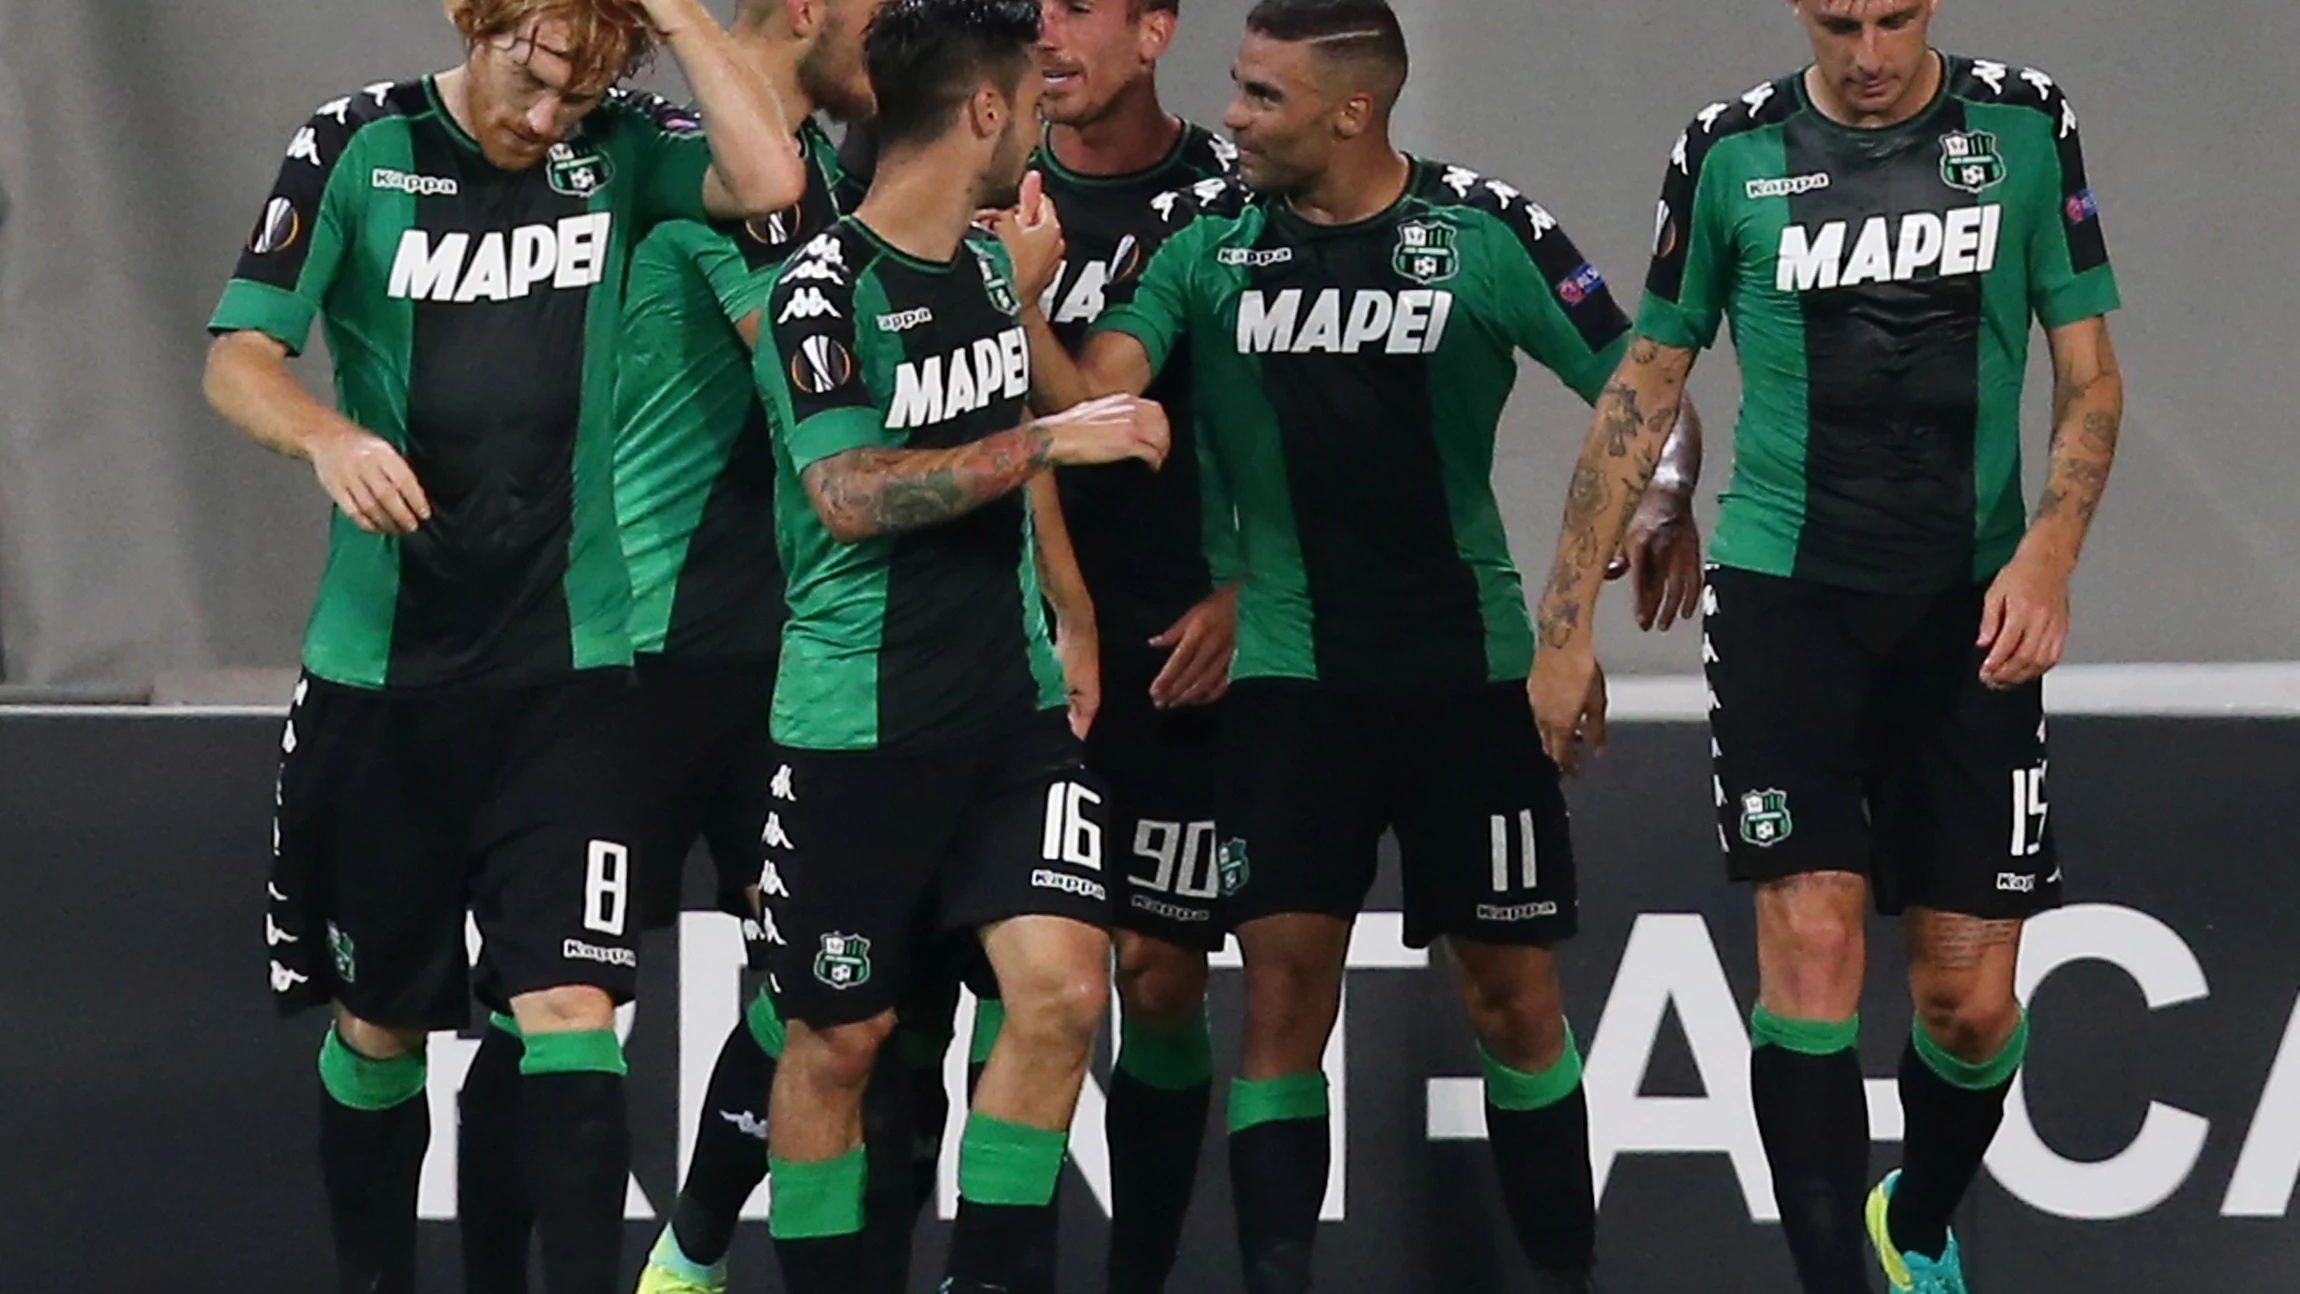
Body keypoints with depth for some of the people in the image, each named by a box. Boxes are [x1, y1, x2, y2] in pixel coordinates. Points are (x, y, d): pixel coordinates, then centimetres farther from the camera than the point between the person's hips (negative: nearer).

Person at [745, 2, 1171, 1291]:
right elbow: (849, 496, -27)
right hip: (864, 727, -6)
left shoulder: (993, 264, 10)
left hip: (1014, 701, 6)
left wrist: (1064, 627, 31)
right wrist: (1049, 441, -28)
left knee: (1063, 988, -9)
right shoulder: (827, 291, -14)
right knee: (840, 1038, 3)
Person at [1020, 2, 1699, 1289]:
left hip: (1471, 664, -1)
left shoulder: (1487, 232, -9)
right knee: (1285, 985, -8)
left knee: (1513, 991, 6)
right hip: (1291, 670, 1)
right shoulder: (1205, 233, -3)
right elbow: (1089, 407, -11)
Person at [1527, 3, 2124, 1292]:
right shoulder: (1732, 151, 0)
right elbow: (1644, 388, 8)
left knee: (1970, 996, 2)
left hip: (1969, 605, 1)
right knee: (1812, 941, -17)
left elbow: (2092, 376, 3)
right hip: (1786, 592, -1)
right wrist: (1568, 619, 6)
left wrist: (2050, 548, -15)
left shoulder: (2026, 127, 0)